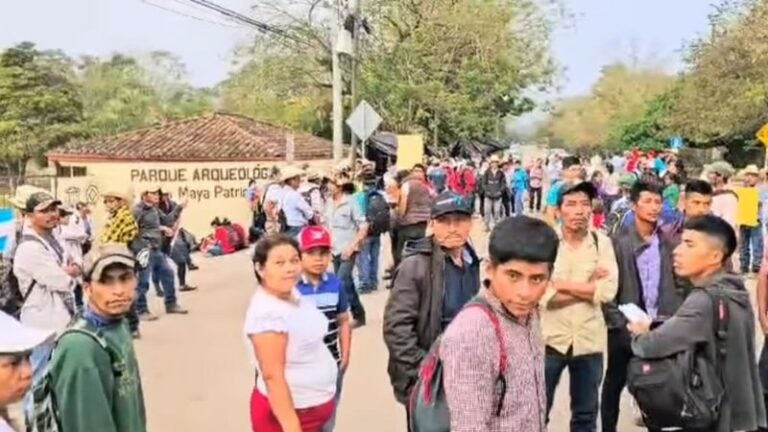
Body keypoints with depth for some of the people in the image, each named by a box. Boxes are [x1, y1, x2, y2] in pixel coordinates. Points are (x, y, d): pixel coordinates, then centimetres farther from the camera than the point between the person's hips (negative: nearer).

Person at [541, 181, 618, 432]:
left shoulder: (602, 243, -2)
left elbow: (608, 291, -13)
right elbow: (543, 295, -17)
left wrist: (562, 283, -16)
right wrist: (589, 285, -14)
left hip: (589, 341, 2)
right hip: (550, 339, -2)